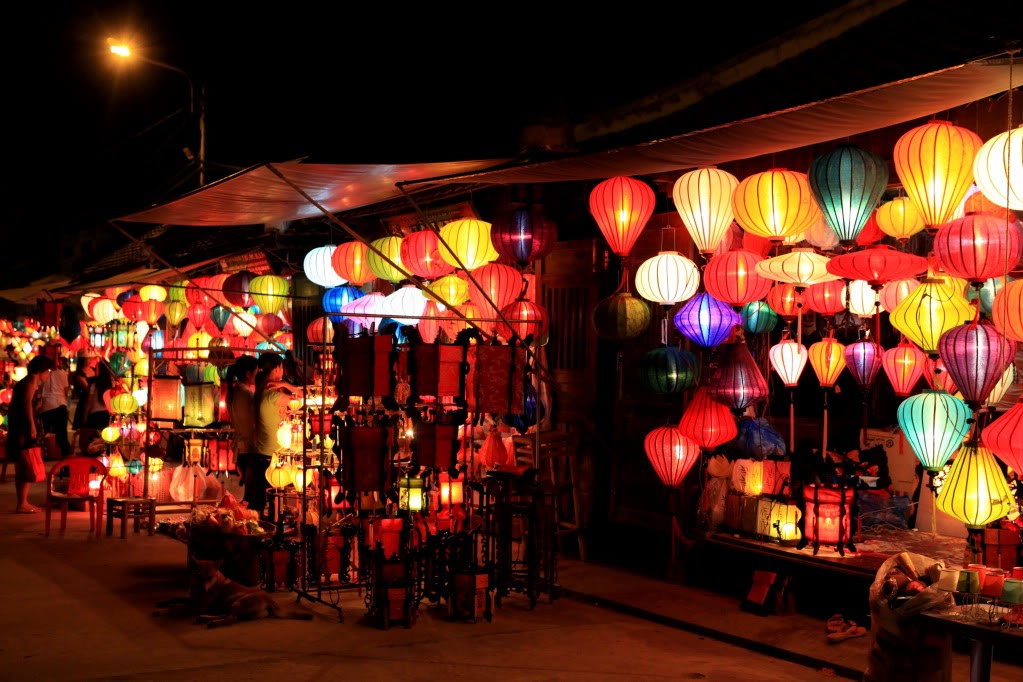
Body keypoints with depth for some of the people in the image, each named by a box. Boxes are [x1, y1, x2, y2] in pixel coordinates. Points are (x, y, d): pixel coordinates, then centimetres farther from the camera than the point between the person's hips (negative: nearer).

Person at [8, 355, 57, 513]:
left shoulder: (25, 381, 19)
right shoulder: (32, 380, -9)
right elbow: (27, 402, -21)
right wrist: (32, 426, -25)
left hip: (18, 427, 10)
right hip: (26, 427, -10)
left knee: (23, 467, 13)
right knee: (28, 468, -8)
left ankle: (23, 503, 18)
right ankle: (22, 504, -8)